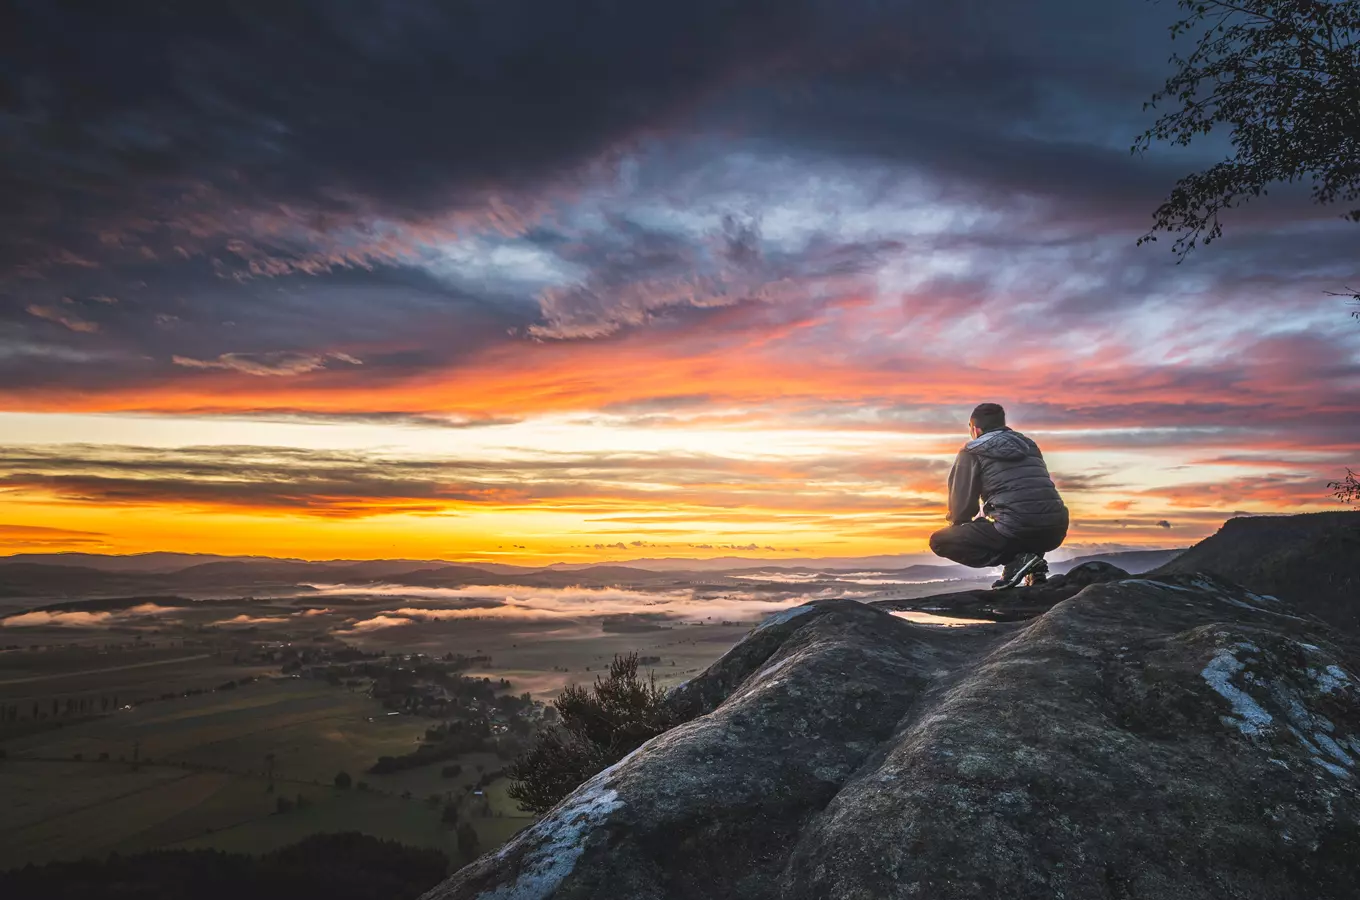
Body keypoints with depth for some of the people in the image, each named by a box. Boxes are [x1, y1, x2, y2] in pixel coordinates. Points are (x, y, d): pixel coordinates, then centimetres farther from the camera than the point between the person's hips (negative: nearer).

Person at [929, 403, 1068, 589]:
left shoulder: (972, 452, 6)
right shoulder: (1029, 445, 24)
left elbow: (961, 504, 4)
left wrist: (957, 524, 28)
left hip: (1015, 532, -7)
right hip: (1055, 532, 7)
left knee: (939, 541, 7)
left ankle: (1014, 560, -5)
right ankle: (1033, 567, 13)